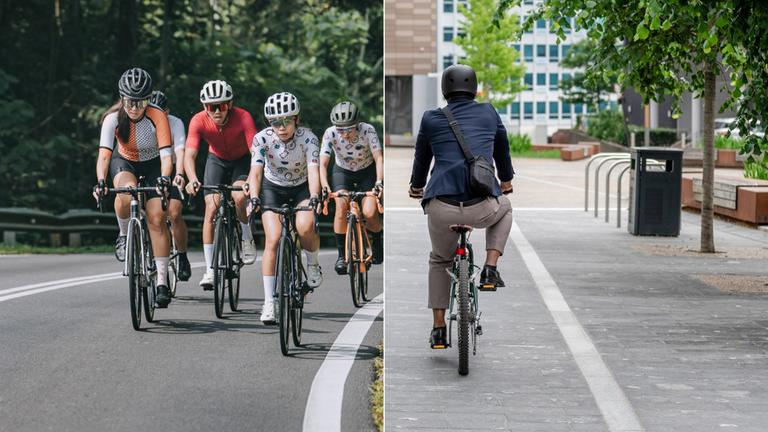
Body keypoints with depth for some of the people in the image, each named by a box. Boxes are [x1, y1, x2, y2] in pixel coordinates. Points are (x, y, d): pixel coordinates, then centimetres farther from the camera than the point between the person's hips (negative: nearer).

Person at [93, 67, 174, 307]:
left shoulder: (157, 117, -28)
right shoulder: (113, 118, -25)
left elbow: (166, 154, -33)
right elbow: (104, 153, -34)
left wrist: (164, 179, -52)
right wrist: (101, 182, -50)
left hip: (153, 164, 0)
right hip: (125, 162, 1)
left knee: (157, 218, -13)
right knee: (126, 194, -35)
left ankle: (162, 280, -7)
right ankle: (124, 235, -5)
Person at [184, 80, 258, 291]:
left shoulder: (243, 117, -32)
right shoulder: (199, 121, -27)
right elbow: (189, 154, -33)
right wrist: (192, 179, -52)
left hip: (242, 160, -2)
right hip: (217, 160, 2)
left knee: (239, 197, -30)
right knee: (211, 209, -12)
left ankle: (247, 237, -1)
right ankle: (210, 269, -5)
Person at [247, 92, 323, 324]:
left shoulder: (308, 138, -24)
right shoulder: (262, 139, -22)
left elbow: (313, 171, -34)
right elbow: (255, 172, -29)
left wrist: (314, 198, -51)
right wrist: (254, 199, -46)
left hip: (302, 188, 0)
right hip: (273, 188, 1)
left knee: (305, 227, -29)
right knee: (272, 240, -17)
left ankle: (312, 265, 3)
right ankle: (269, 302, -11)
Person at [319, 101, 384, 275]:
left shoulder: (367, 130, -27)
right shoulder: (330, 134, -25)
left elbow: (379, 157, -32)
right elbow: (323, 163, -29)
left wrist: (379, 181, -48)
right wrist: (324, 186, -45)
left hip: (367, 172, -1)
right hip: (343, 172, 1)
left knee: (370, 213, -19)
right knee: (342, 207, -25)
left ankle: (376, 241, 14)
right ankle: (341, 255, -14)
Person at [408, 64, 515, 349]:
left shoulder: (431, 119, 13)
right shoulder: (488, 113, 15)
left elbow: (422, 157, 29)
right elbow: (502, 148, 32)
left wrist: (416, 186, 51)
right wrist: (506, 180, 53)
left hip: (442, 209, 0)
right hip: (482, 209, 0)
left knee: (440, 260, 30)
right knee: (504, 208, 38)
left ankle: (438, 329, 26)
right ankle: (490, 270, 19)